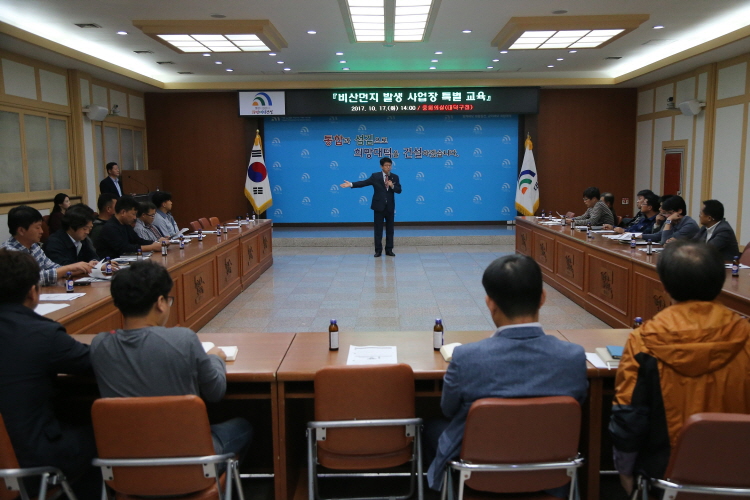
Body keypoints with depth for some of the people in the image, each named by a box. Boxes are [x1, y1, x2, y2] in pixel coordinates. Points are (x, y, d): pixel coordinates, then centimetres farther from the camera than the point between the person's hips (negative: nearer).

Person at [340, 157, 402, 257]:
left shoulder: (395, 177, 6)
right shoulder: (375, 176, -1)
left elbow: (399, 190, 2)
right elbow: (364, 182, -9)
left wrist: (392, 186, -18)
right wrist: (351, 184, -20)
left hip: (390, 207, 2)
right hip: (379, 206, -2)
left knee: (390, 229, 7)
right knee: (378, 229, 1)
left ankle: (389, 250, 15)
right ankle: (378, 250, 8)